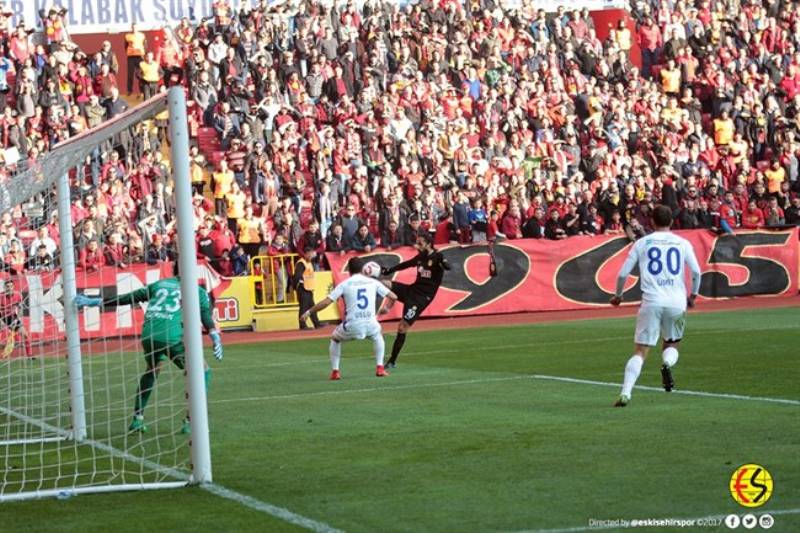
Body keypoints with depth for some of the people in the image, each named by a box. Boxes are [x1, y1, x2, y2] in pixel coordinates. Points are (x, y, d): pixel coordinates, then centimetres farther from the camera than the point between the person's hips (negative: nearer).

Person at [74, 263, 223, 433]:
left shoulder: (159, 284, 25)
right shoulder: (197, 291, 17)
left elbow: (128, 298, 23)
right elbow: (206, 315, -1)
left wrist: (96, 302, 28)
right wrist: (216, 338, -12)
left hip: (149, 334, 4)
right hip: (173, 337, -4)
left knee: (153, 370, 32)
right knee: (202, 372, 12)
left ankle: (137, 419, 30)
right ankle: (191, 422, 3)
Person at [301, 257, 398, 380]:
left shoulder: (344, 284, 2)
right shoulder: (373, 282, 9)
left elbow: (326, 302, -4)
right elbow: (393, 297, 12)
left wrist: (308, 312, 7)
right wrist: (386, 308, 33)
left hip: (351, 326, -2)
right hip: (370, 324, 2)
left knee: (335, 339, 29)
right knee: (377, 336, 37)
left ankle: (335, 371, 19)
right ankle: (380, 368, 26)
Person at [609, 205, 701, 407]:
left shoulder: (642, 243, 9)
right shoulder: (682, 243, 10)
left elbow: (623, 273, 8)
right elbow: (696, 272, 3)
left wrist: (618, 295, 24)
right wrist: (693, 295, 20)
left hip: (651, 301, -1)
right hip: (677, 302, 1)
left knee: (640, 351, 0)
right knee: (671, 344, 21)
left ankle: (625, 393, -16)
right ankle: (668, 363, -15)